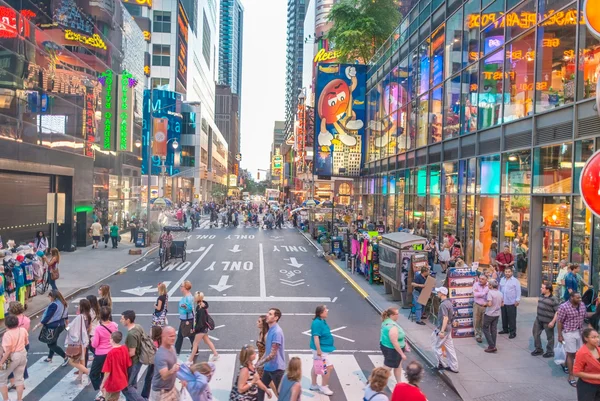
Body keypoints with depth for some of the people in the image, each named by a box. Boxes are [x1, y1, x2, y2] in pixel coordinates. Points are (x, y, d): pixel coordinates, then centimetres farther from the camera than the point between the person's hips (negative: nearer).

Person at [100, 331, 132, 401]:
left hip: (112, 383, -6)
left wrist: (102, 384, -9)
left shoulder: (111, 353, -25)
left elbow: (107, 372, -21)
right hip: (122, 381, 6)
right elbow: (128, 365, 2)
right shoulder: (125, 348, -8)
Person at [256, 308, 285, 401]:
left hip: (276, 368, -9)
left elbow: (273, 354, -23)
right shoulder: (270, 330, 8)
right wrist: (259, 362, 13)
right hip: (268, 367, 9)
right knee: (260, 388, 17)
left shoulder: (277, 332, -22)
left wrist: (260, 363, -16)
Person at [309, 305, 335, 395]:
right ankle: (323, 387, 10)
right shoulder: (317, 323, -25)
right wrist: (319, 350, -26)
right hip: (321, 349, -10)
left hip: (322, 348, 10)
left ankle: (313, 385, 33)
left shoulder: (322, 321, 5)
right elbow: (316, 337, -27)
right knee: (329, 367, -4)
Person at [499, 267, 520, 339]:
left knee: (512, 318, -2)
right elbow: (500, 289, 17)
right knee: (504, 317, 15)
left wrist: (517, 300, -13)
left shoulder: (515, 281, -7)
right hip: (503, 302, 6)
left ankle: (513, 332, 7)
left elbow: (518, 291, -8)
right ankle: (505, 329, 29)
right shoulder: (502, 280, 9)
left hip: (511, 303, -5)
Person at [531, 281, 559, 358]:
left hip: (548, 322, -7)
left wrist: (553, 322, -21)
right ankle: (538, 349, 31)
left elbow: (557, 311, -19)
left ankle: (550, 352, 27)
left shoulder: (553, 300, -20)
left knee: (550, 337, 10)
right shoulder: (541, 296, 3)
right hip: (538, 320, 8)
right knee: (536, 333, 15)